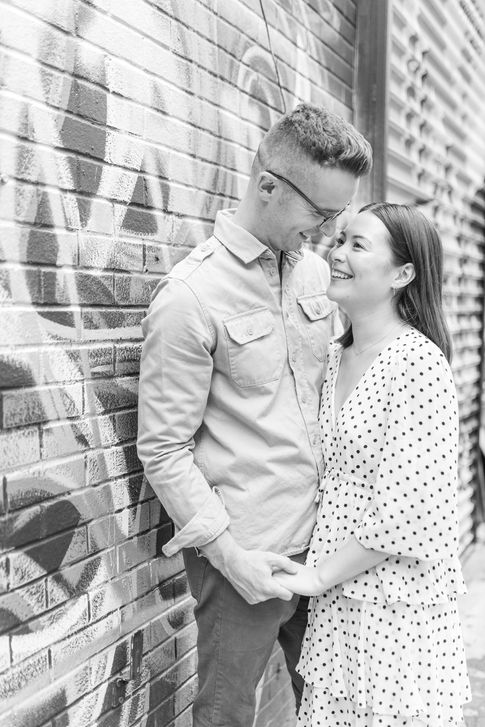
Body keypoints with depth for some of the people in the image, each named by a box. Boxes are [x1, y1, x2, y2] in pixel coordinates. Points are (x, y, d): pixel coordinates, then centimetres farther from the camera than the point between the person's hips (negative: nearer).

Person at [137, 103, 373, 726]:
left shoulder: (315, 271, 4)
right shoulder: (190, 294, -17)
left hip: (319, 537, 6)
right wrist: (227, 551, -17)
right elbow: (163, 450, -14)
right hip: (244, 553, -6)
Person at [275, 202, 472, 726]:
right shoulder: (332, 357, 4)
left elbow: (406, 512, -20)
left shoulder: (419, 364, -17)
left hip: (396, 606, -6)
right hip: (334, 603, 6)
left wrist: (319, 576, -13)